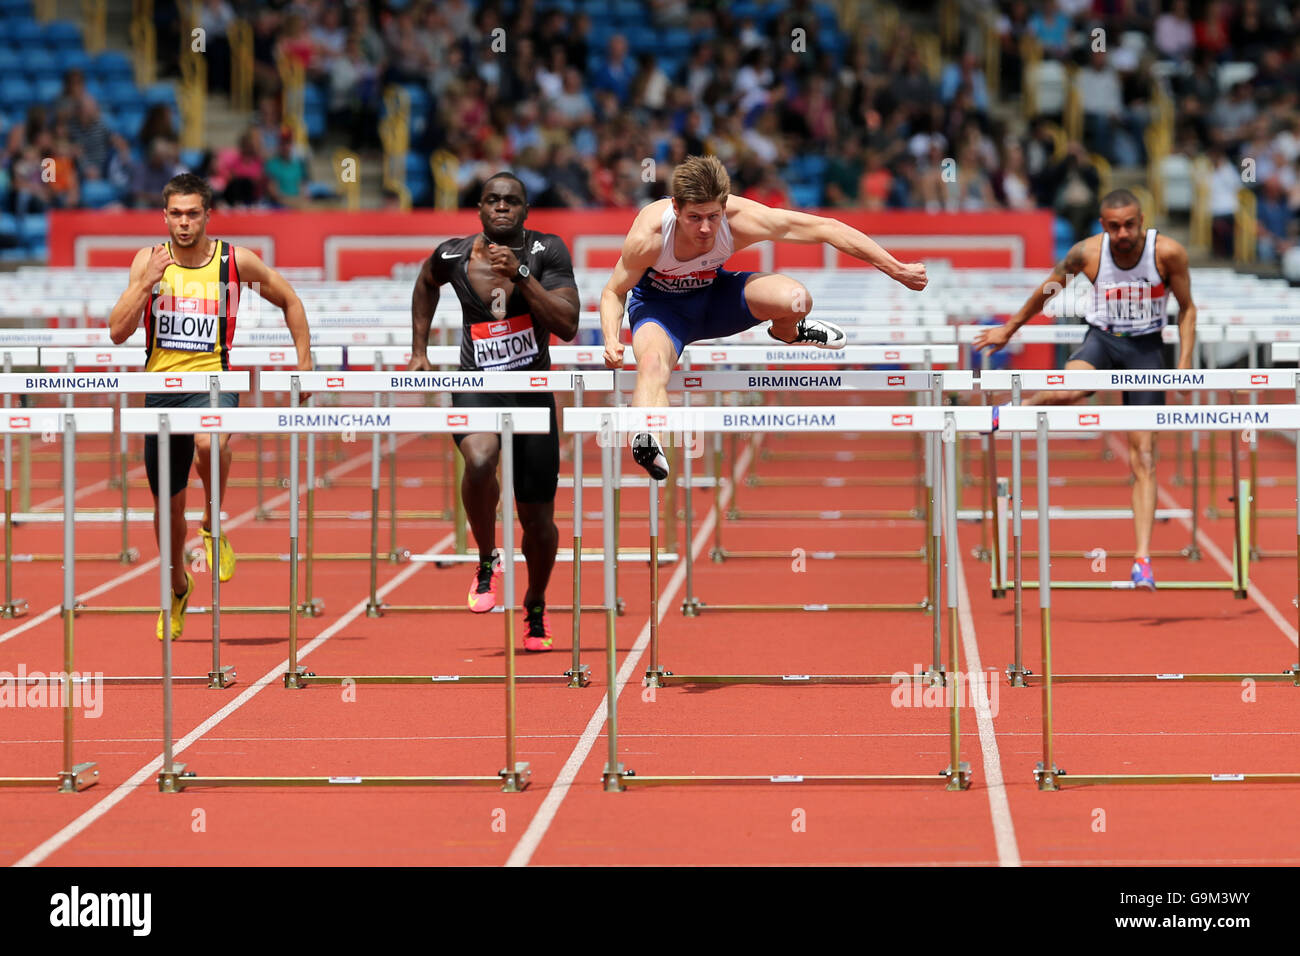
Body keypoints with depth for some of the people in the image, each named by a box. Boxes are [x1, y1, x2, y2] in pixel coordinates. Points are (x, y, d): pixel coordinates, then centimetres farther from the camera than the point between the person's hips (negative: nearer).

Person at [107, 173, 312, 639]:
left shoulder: (237, 261, -4)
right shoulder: (148, 260, -1)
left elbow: (289, 301, 12)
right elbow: (117, 332, -7)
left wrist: (305, 362, 7)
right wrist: (147, 282, -19)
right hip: (161, 386, 2)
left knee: (210, 441, -38)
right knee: (168, 504, 10)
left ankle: (213, 525, -10)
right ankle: (178, 587, 37)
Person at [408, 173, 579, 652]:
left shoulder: (546, 252, -8)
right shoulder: (453, 255, -2)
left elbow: (568, 326, -19)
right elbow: (426, 282, 23)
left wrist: (520, 274, -25)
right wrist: (419, 350, 19)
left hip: (533, 391, 0)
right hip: (477, 385, 0)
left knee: (538, 521, 8)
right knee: (480, 460, -36)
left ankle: (536, 607, 38)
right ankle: (486, 564, -10)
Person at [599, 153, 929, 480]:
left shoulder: (741, 218, -31)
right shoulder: (647, 237, -33)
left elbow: (825, 228, -23)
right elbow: (614, 292, -15)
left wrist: (896, 269, -21)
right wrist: (611, 340, -36)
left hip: (713, 292, 2)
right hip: (659, 304, -2)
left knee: (795, 300, -23)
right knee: (651, 362, -36)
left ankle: (786, 332, 12)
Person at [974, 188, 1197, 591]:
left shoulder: (1167, 252, -13)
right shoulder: (1087, 252, -11)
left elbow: (1187, 308, 0)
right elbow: (1050, 288, 8)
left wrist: (1184, 364, -9)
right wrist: (1011, 327, 18)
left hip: (1146, 347, 0)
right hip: (1101, 338, 0)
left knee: (1143, 458, -6)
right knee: (1068, 392, -37)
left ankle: (1142, 558, -7)